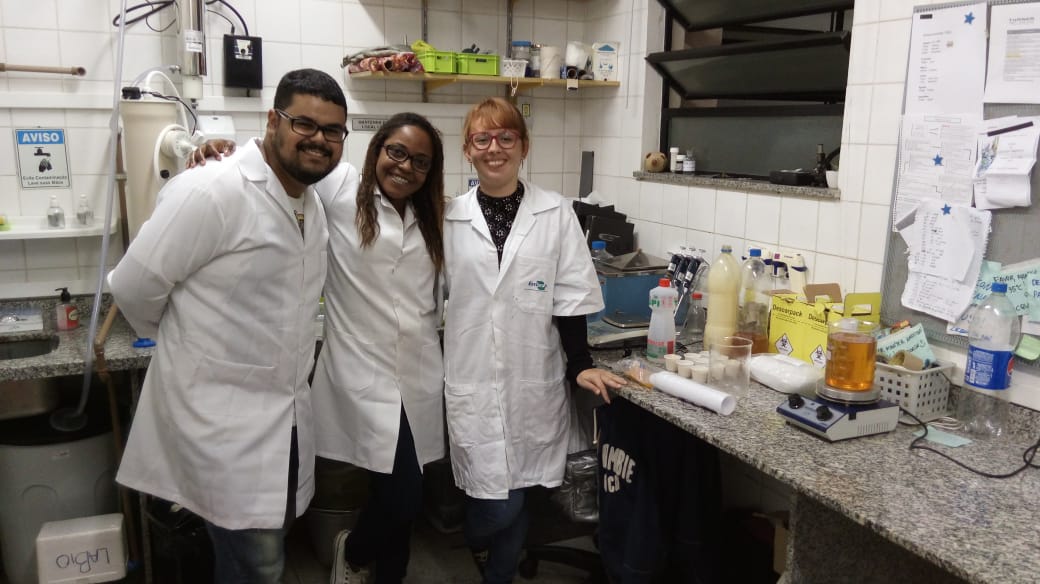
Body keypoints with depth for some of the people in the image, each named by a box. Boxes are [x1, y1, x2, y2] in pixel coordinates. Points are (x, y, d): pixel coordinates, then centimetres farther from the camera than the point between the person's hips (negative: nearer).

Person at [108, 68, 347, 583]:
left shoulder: (312, 202, 7)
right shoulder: (212, 192, -19)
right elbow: (133, 289, -14)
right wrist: (187, 343, 2)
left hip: (285, 415, 8)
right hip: (221, 416, -7)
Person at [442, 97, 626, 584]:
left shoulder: (556, 214, 0)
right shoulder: (450, 219, 3)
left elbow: (569, 295, 1)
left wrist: (580, 364, -3)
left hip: (535, 381, 0)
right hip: (473, 382, 0)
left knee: (514, 499, 8)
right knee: (497, 504, -1)